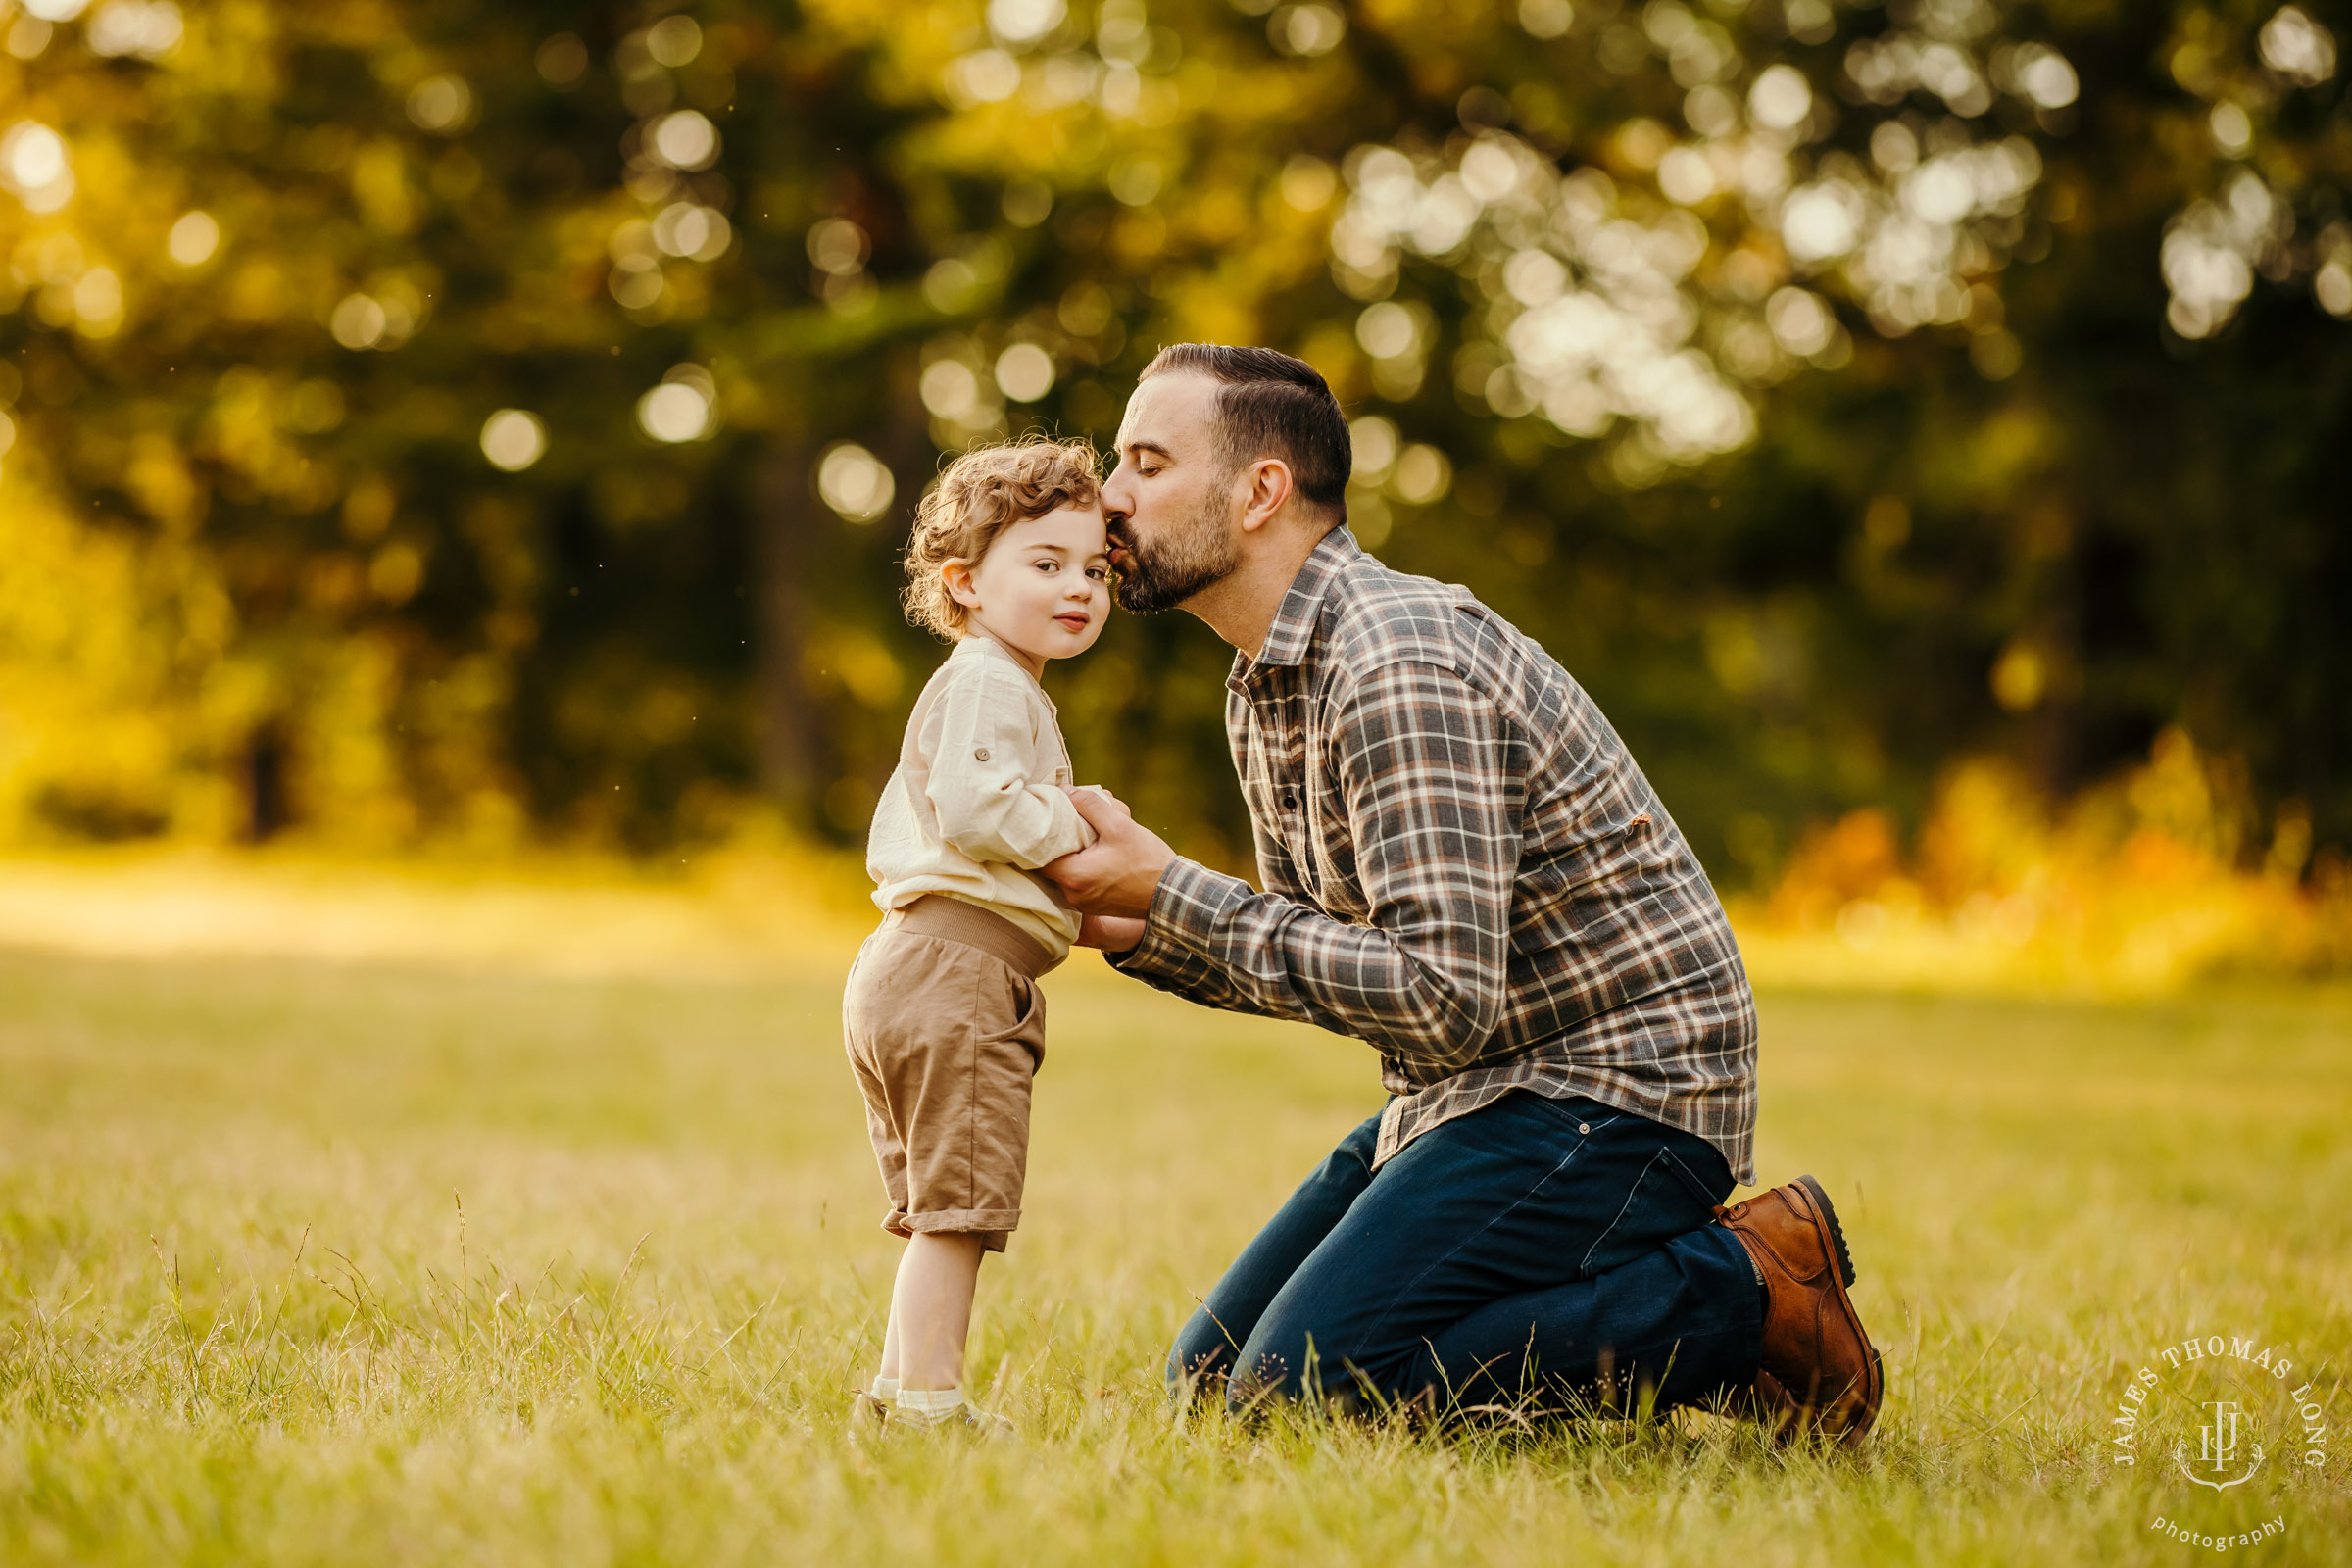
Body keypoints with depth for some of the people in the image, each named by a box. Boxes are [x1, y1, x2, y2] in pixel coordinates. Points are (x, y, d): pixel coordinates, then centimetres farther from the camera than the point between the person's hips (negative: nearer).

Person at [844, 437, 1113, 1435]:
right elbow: (973, 808, -25)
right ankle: (926, 1399, -9)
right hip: (958, 969, -11)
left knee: (939, 1210, 17)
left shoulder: (973, 690, 25)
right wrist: (1075, 828, -11)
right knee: (959, 1203, -9)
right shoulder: (988, 684, -10)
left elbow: (894, 841, 27)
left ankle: (897, 1388, 23)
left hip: (904, 969, 11)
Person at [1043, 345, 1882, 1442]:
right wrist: (1135, 932, -2)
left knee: (1303, 1384, -20)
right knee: (1210, 1378, 9)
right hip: (1478, 1092, 10)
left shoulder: (1400, 670, -22)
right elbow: (1318, 949, 16)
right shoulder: (1267, 688, 9)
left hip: (1612, 1093, -10)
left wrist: (1175, 896, -23)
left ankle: (1742, 1290, -8)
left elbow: (1444, 997, -28)